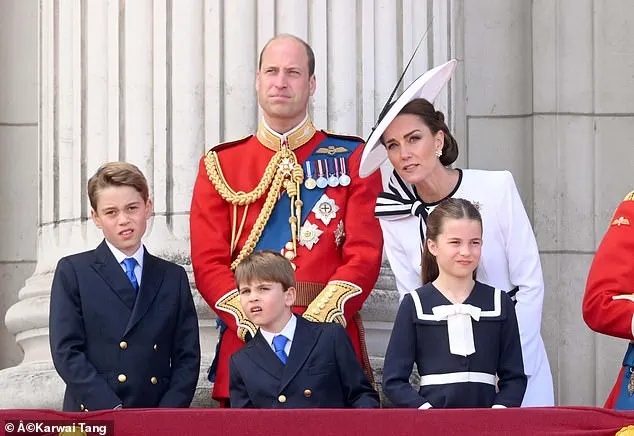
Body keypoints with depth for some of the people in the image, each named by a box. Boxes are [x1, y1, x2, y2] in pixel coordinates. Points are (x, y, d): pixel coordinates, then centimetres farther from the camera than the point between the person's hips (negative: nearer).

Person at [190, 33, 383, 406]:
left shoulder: (351, 158, 7)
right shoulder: (220, 165, 10)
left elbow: (365, 253, -2)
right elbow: (209, 262, 3)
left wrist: (316, 321, -15)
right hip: (245, 342, 1)